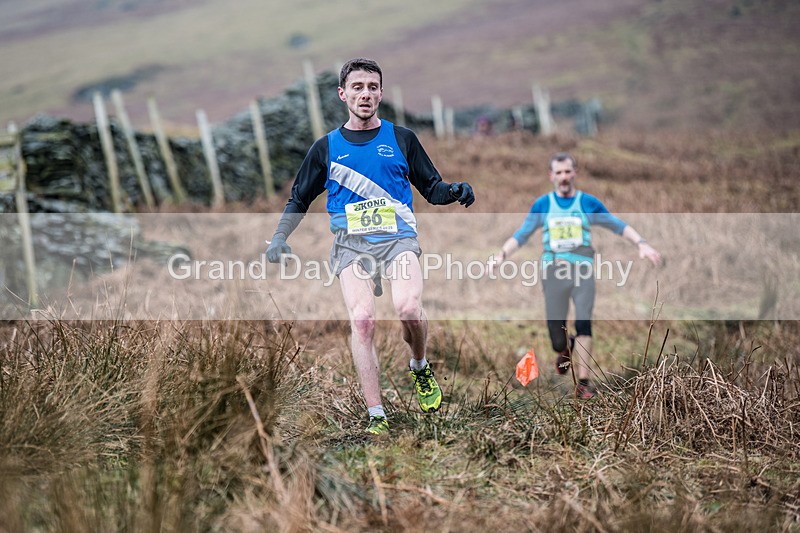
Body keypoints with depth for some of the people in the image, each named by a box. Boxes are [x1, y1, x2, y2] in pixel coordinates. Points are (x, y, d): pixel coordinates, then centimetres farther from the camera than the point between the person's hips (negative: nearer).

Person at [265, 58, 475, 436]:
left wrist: (456, 191, -6)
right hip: (351, 243, 1)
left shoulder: (401, 139, 12)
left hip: (398, 238, -1)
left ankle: (420, 368, 6)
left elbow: (431, 188, 16)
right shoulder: (326, 147, 13)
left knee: (408, 308, -26)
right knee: (361, 320, -20)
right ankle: (375, 415, -17)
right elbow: (299, 199, 21)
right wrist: (279, 237, 6)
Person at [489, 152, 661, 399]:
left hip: (582, 269, -1)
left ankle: (583, 384, -14)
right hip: (553, 270, 1)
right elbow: (520, 235, 11)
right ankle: (566, 347, 36)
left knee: (583, 322, -20)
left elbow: (620, 226, 13)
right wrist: (502, 254, -5)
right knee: (557, 340, -3)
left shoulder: (588, 203, 7)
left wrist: (641, 244, -1)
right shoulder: (542, 205, 9)